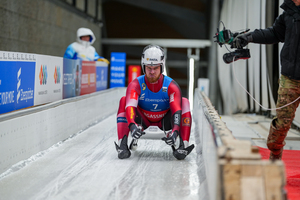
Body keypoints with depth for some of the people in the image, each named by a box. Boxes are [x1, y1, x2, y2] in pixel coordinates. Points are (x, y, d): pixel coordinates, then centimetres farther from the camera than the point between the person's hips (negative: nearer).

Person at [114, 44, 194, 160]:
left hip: (164, 122, 0)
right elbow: (130, 107, -36)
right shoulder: (136, 85, -20)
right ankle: (122, 145, -32)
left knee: (184, 102, -24)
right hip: (142, 121, 0)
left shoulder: (171, 86, -19)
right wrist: (132, 125, -58)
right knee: (124, 101, -25)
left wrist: (175, 131, -52)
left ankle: (183, 146, -28)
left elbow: (177, 110, -32)